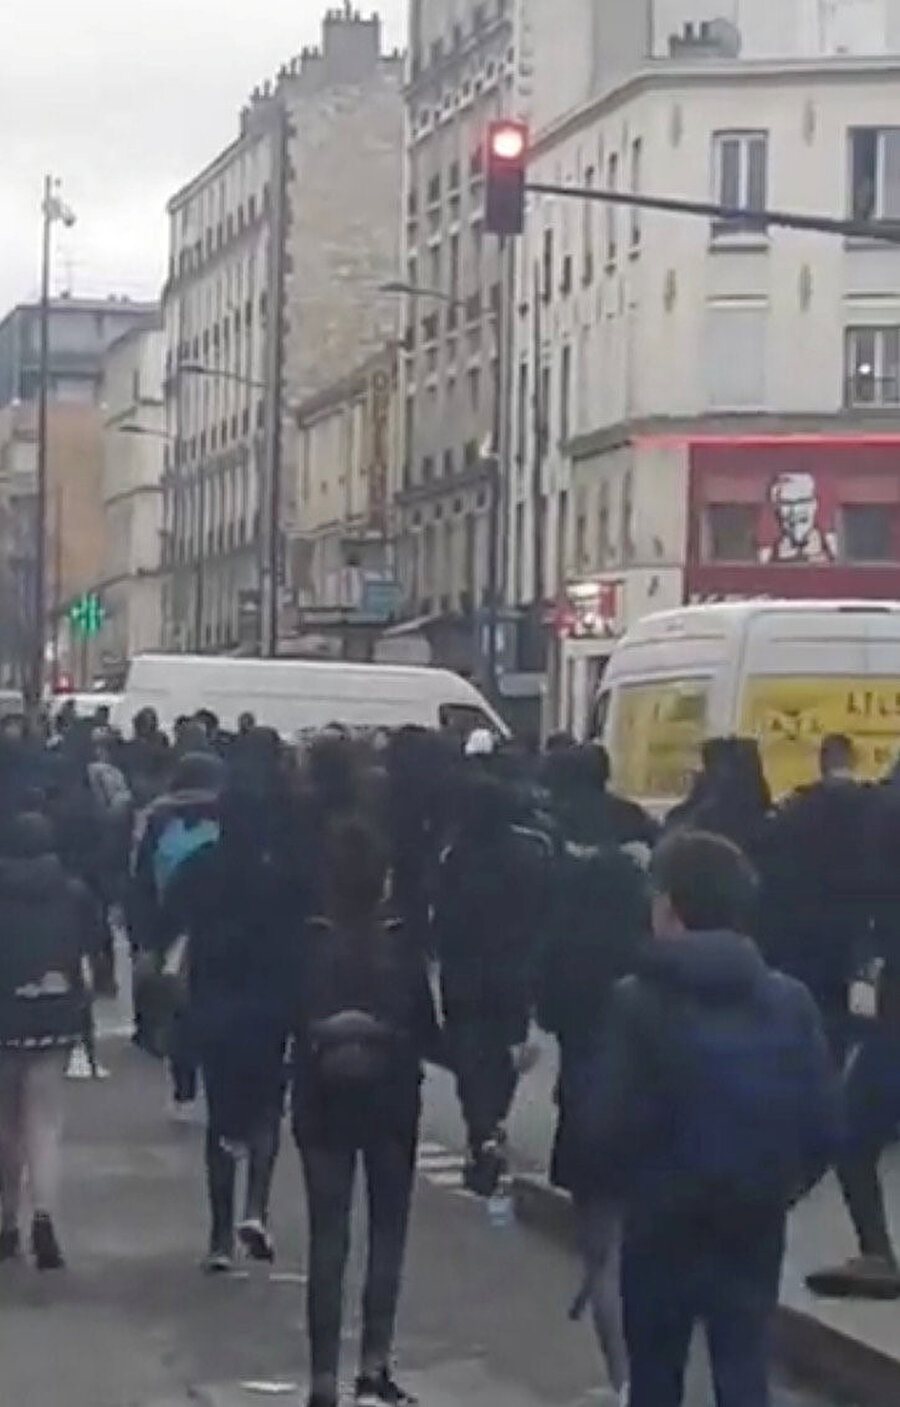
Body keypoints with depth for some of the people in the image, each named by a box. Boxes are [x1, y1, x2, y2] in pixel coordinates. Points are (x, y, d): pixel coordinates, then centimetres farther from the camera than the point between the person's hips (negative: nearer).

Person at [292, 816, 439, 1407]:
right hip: (390, 1104, -1)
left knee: (328, 1241, 5)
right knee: (387, 1235, 12)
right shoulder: (403, 945, -8)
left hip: (324, 1105, 1)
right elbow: (426, 1032, -4)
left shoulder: (305, 944, -6)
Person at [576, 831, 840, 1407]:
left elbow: (605, 1124, -15)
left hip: (664, 1217, -2)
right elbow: (824, 1123, -3)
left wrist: (624, 1182, 6)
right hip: (757, 1219, 2)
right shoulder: (791, 1000, -2)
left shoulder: (640, 1000, -13)